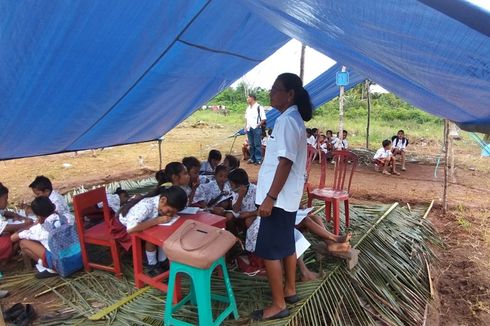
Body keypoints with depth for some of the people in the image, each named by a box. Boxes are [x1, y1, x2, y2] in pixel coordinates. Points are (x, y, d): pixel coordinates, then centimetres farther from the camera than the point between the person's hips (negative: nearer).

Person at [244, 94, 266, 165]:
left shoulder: (259, 107, -9)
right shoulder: (248, 108, 14)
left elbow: (263, 119, -9)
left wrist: (258, 125, -16)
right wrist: (246, 126, 11)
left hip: (256, 128, -7)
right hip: (249, 129, 7)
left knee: (257, 145, -3)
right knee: (251, 144, 12)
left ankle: (259, 159, 5)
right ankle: (252, 158, 22)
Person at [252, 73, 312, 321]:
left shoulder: (286, 121, -18)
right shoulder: (294, 119, 13)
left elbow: (285, 162, -24)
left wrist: (269, 197, -22)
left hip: (279, 197, -10)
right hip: (288, 196, 10)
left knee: (269, 251, -1)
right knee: (286, 245, 20)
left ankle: (278, 305, 13)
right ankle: (290, 290, 36)